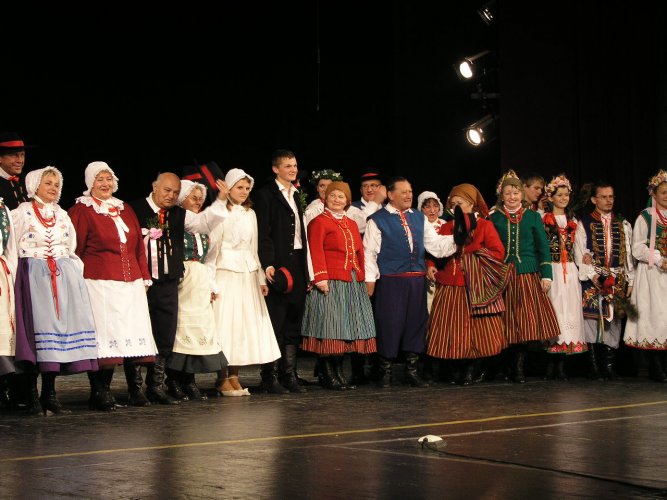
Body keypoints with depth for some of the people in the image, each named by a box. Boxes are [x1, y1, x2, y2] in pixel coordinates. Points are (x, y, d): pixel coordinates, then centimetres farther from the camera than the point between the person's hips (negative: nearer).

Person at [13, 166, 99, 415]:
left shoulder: (62, 215, 20)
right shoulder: (22, 212, 4)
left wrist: (75, 271, 9)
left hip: (64, 277, 5)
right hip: (33, 277, -5)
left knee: (59, 327, -2)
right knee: (37, 327, -13)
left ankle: (49, 393, 3)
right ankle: (33, 395, -9)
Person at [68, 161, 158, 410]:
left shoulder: (126, 210, 20)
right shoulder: (81, 211, 3)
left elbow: (139, 246, 21)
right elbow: (75, 249, -2)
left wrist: (144, 277, 16)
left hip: (131, 282, 6)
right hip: (99, 282, -6)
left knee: (134, 332, 2)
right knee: (102, 332, -9)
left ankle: (134, 388, 8)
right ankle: (100, 392, -5)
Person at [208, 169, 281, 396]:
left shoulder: (250, 213, 14)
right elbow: (212, 247, -6)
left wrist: (261, 278, 12)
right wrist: (210, 281, -12)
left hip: (247, 275, 6)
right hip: (226, 273, -6)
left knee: (246, 324, 3)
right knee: (225, 323, -6)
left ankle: (234, 376, 9)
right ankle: (222, 379, 0)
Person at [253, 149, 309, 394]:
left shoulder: (296, 196, 19)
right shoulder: (265, 195, -4)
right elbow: (262, 234, -12)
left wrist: (306, 272, 15)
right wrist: (268, 265, -22)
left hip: (298, 265, 7)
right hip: (278, 267, -7)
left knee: (293, 325, 9)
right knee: (275, 325, -5)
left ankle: (289, 375, 15)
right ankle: (270, 378, 0)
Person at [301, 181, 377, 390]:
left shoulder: (352, 224, 20)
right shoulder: (319, 222, -3)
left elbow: (359, 252, 22)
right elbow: (316, 252, -11)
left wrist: (361, 277, 14)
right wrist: (321, 278, -20)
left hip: (352, 283, 7)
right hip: (330, 283, -7)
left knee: (345, 330, 8)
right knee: (329, 330, -6)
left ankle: (339, 373, 15)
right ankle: (327, 375, 0)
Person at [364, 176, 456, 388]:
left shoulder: (419, 218, 16)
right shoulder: (378, 220, 0)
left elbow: (436, 245, 13)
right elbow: (369, 251, -4)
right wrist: (370, 279, -10)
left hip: (417, 279, 5)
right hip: (390, 281, -5)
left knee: (416, 322, 8)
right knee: (390, 323, -4)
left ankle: (411, 370, 19)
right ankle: (385, 371, 8)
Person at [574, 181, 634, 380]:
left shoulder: (623, 225, 14)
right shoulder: (584, 224, 2)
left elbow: (628, 254, 12)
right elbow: (579, 254, -3)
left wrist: (630, 281, 7)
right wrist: (591, 274, -13)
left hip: (617, 280, 3)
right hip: (592, 281, -3)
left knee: (614, 319, 3)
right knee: (593, 318, -6)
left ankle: (609, 364, 9)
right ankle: (594, 366, -1)